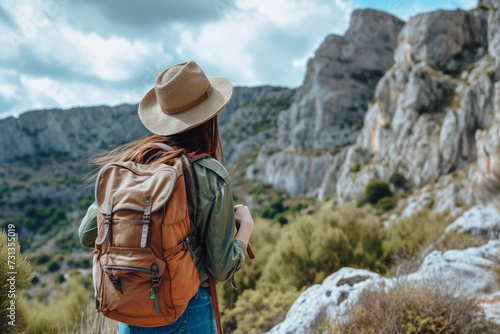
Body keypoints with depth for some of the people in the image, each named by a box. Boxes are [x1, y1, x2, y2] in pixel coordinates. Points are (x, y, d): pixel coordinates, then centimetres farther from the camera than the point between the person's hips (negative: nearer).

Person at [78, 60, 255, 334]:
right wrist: (246, 225, 5)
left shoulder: (129, 161, -6)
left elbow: (87, 235, 1)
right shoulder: (211, 177, -16)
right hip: (188, 312, -3)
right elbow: (222, 268, -12)